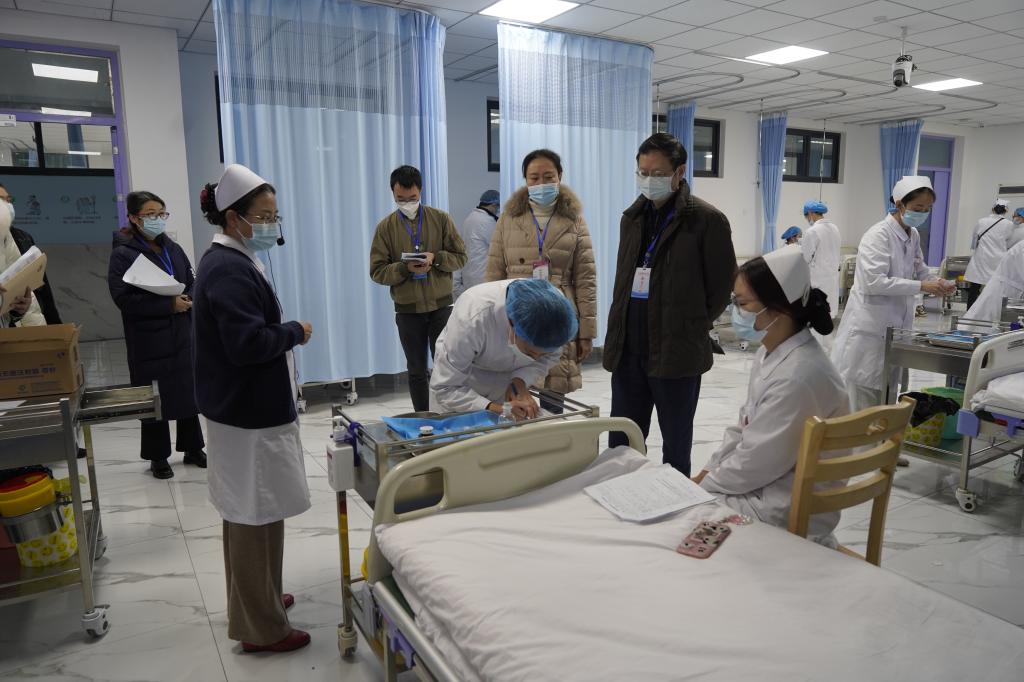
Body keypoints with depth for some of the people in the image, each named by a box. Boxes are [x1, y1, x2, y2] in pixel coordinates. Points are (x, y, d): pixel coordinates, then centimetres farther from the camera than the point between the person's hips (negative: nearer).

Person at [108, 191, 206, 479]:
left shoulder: (173, 249, 9)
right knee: (155, 398, 3)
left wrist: (188, 300, -7)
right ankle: (158, 456, 19)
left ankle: (193, 448, 25)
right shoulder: (123, 254, -7)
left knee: (188, 391, 10)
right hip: (148, 340, -5)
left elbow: (192, 283, 16)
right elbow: (123, 298, -15)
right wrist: (169, 305, -20)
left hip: (181, 335, 5)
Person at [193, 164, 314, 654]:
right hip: (248, 411, -11)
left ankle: (255, 601, 36)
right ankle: (261, 627, 13)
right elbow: (248, 343, -27)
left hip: (249, 405, 11)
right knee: (255, 516, 0)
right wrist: (296, 333, -13)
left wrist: (286, 333, 5)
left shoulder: (232, 261, 13)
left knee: (249, 514, 20)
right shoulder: (229, 270, -20)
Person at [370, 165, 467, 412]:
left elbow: (460, 257, 3)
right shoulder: (385, 227, 2)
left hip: (441, 306, -1)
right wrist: (405, 268, -19)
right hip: (407, 310, 1)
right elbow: (377, 271, -2)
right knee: (417, 370, 11)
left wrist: (436, 258, -16)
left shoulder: (441, 218, 2)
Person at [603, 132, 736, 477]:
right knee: (620, 443, 13)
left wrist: (690, 328, 1)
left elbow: (723, 285, -3)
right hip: (628, 349, 5)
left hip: (677, 351, -5)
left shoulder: (707, 219, -7)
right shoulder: (632, 217, 11)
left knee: (676, 446, 10)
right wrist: (620, 329, 10)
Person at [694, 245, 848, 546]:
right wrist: (707, 472, 3)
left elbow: (753, 465, -22)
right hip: (764, 487, 8)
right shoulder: (769, 353, 2)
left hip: (791, 512, -8)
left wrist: (704, 484, -8)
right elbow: (744, 428, 11)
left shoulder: (797, 376, -29)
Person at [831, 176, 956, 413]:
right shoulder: (878, 235, -15)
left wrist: (938, 283, -5)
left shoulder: (913, 235, 9)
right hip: (870, 327, -8)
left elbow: (919, 271, 16)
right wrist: (921, 286, -25)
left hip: (896, 325, 8)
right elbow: (873, 281, -24)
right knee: (862, 400, -2)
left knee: (883, 395, 14)